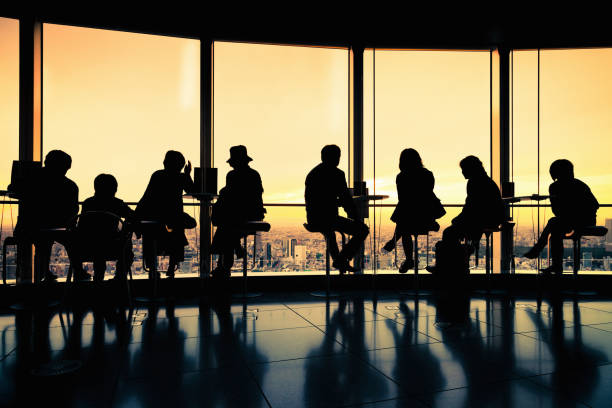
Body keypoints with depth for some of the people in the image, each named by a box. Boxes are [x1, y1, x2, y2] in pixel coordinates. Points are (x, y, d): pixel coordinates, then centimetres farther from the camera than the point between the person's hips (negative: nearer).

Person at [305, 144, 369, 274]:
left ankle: (339, 261, 46)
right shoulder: (337, 174, -9)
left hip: (312, 221, 8)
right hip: (329, 218, -8)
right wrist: (356, 219, 1)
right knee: (363, 230, 5)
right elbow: (346, 200, -12)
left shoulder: (312, 173, 13)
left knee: (328, 230, 40)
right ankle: (341, 259, 1)